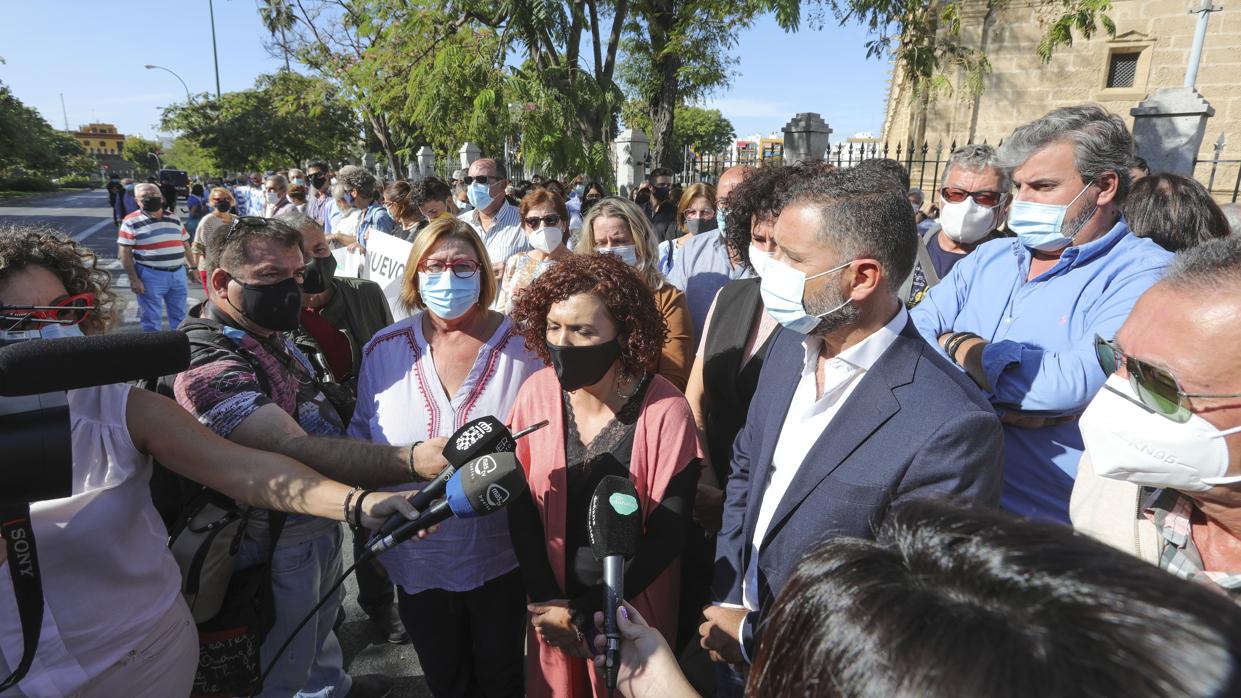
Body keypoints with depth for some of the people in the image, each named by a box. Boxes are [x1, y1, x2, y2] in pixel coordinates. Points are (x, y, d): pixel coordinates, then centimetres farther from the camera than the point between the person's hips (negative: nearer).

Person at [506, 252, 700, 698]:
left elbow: (668, 532, -17)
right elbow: (520, 505, -6)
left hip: (634, 607, -2)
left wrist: (586, 613, -14)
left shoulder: (665, 411, -23)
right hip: (552, 606, 3)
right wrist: (546, 602, -10)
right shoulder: (537, 393, -14)